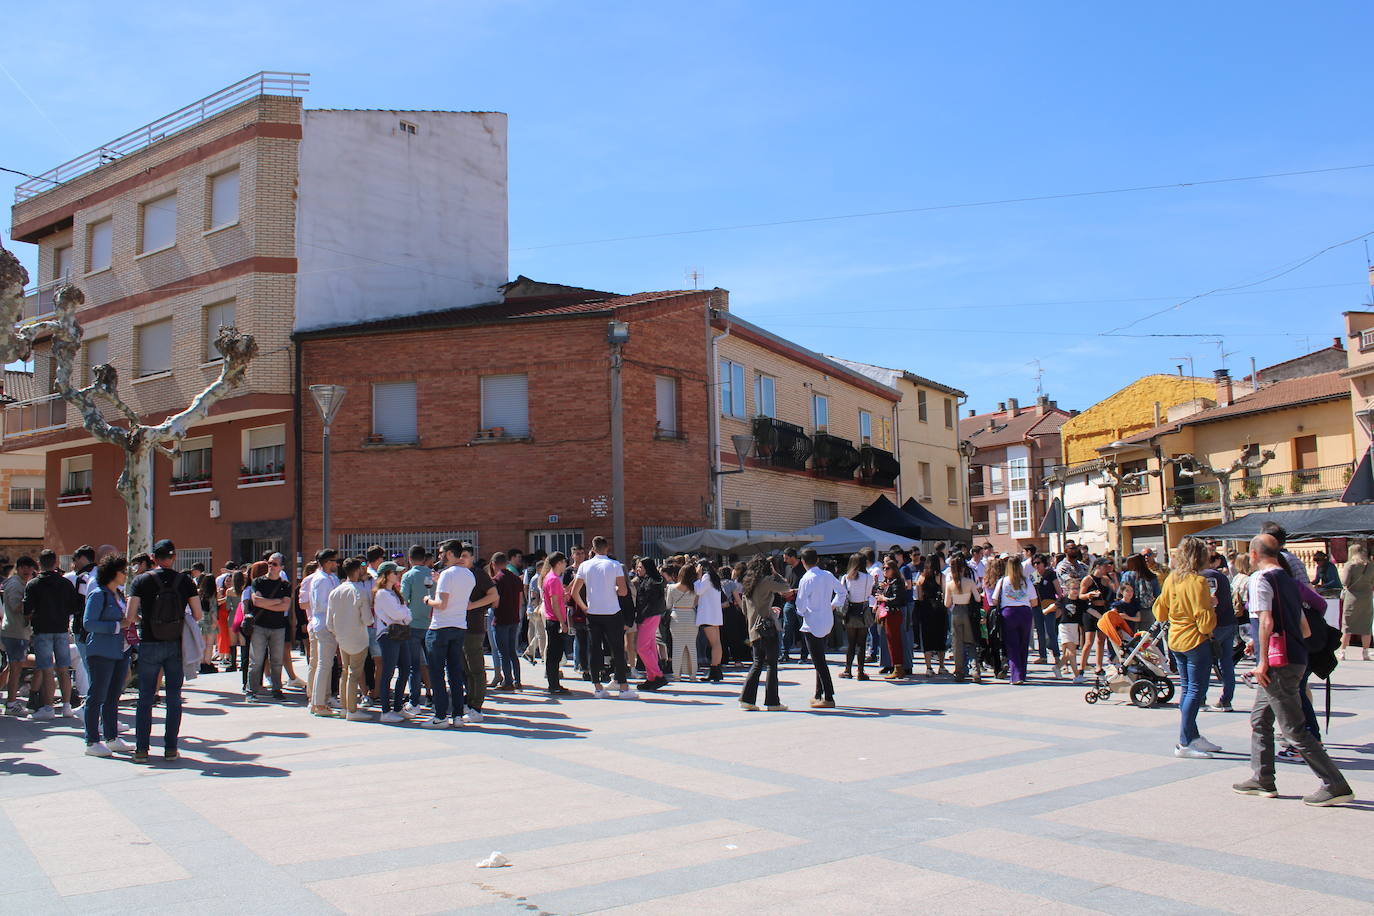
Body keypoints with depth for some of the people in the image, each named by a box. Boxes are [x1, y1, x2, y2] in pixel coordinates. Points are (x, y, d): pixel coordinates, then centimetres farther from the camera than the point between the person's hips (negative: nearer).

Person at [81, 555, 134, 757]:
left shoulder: (119, 593, 14)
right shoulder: (98, 594, -9)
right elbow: (88, 624, -15)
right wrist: (117, 626, -18)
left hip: (120, 651, 8)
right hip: (102, 653, -8)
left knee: (113, 697, 13)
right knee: (97, 697, -1)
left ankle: (112, 738, 20)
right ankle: (92, 742, 5)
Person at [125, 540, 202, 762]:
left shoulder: (142, 581, -4)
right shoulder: (185, 581, -2)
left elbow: (130, 617, -9)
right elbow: (197, 615, -3)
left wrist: (140, 620, 13)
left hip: (149, 645, -1)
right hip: (176, 645, 1)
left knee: (145, 698, 8)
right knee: (174, 697, 8)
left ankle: (141, 748, 9)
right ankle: (170, 748, 10)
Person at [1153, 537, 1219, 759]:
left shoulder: (1171, 579, 4)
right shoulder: (1198, 582, -17)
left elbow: (1160, 612, 12)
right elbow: (1205, 622, -18)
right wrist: (1211, 605, -2)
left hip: (1175, 641, 8)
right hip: (1196, 641, -8)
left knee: (1186, 688, 16)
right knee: (1196, 690, -4)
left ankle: (1193, 736, 25)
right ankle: (1184, 744, -6)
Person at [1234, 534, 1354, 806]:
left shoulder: (1260, 579, -10)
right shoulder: (1289, 581, 17)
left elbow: (1266, 622, -21)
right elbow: (1306, 630, 19)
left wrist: (1263, 661, -17)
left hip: (1279, 663, -9)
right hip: (1297, 658, 10)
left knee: (1294, 729, -4)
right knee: (1259, 719, 17)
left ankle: (1335, 785, -2)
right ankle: (1263, 780, 21)